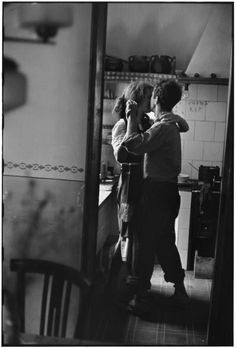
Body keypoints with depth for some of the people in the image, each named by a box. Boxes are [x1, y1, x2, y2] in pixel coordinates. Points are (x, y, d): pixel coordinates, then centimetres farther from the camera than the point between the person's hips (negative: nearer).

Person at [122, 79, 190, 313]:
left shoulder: (163, 126, -19)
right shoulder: (172, 124, 11)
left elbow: (133, 144, -28)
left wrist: (131, 117, -15)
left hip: (157, 190, -9)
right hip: (167, 189, 9)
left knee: (148, 242, 0)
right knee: (165, 241, 17)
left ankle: (142, 295, 11)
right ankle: (179, 289, 25)